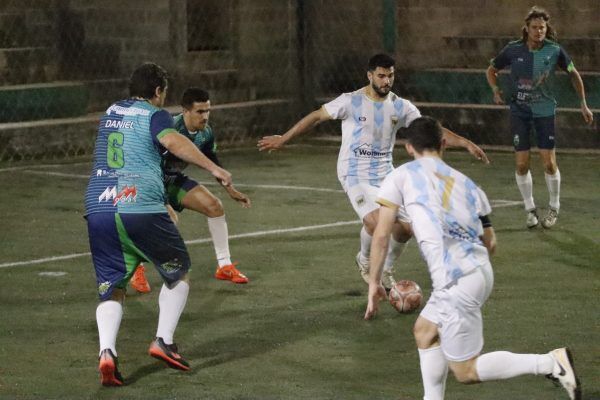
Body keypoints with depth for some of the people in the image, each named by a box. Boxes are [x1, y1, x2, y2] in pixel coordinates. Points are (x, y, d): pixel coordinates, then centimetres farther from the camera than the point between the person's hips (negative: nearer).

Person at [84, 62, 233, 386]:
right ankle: (164, 340, 4)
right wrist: (213, 168, -23)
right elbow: (173, 141, -19)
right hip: (141, 210, -5)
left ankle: (107, 351, -15)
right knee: (178, 272, 16)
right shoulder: (154, 115, 2)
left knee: (111, 289, 9)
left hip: (97, 210, 5)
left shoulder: (110, 113, 21)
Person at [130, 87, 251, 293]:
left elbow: (213, 162, 12)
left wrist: (231, 190, 18)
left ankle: (224, 266, 14)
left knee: (214, 206, -1)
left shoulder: (206, 133, -7)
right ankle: (137, 270, -12)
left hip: (175, 179, 8)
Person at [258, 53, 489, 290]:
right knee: (375, 222, -27)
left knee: (407, 226, -2)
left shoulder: (401, 107, 2)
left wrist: (466, 144, -7)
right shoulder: (351, 102, -10)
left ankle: (386, 270, 27)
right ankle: (364, 261, 7)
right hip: (355, 175, -5)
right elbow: (316, 117, -2)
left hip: (385, 175, 5)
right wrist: (283, 139, -2)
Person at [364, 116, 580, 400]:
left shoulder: (400, 177, 7)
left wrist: (374, 282, 13)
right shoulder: (466, 183, 20)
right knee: (424, 331, 28)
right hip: (481, 271, 7)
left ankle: (551, 362, -14)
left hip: (456, 280, -7)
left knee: (465, 371, -1)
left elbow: (381, 235, 3)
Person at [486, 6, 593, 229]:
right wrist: (495, 90, -8)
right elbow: (491, 70, 10)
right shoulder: (513, 50, -7)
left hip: (545, 111, -1)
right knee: (521, 164, -2)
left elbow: (573, 74, 7)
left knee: (549, 163, -4)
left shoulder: (555, 51, -8)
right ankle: (530, 209, 15)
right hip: (519, 111, 1)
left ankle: (554, 208, 17)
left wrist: (583, 104, 4)